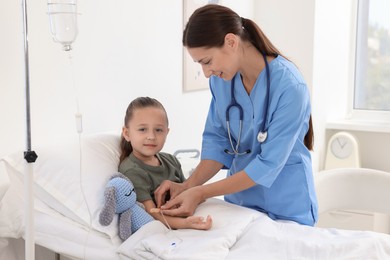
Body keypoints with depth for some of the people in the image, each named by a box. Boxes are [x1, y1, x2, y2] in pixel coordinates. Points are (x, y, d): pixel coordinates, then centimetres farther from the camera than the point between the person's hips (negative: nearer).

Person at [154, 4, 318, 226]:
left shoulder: (289, 86, -25)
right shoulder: (221, 79, -7)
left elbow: (269, 164, -24)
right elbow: (217, 139, 0)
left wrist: (201, 193, -24)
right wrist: (189, 185, -15)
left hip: (285, 207, -4)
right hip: (238, 199, 5)